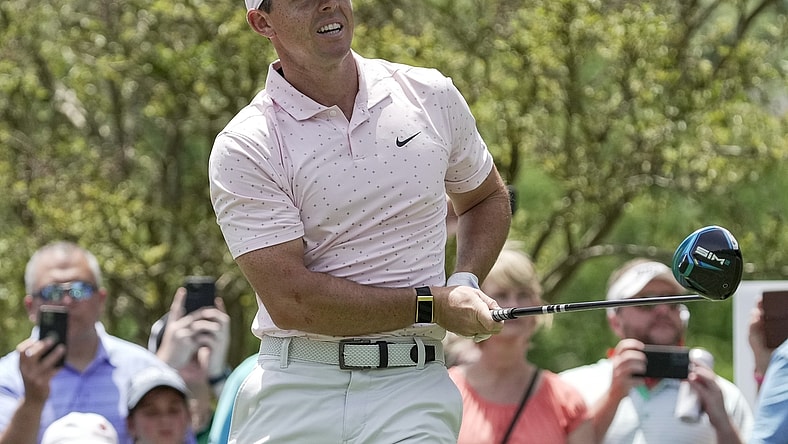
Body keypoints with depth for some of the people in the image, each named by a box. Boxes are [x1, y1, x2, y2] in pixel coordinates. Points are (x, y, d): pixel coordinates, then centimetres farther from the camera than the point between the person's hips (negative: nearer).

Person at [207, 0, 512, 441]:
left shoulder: (432, 96, 9)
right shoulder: (243, 148, -4)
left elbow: (487, 198, 27)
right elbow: (290, 300, -12)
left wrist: (465, 284, 7)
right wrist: (433, 305, -11)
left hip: (412, 388, 2)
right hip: (295, 390, -2)